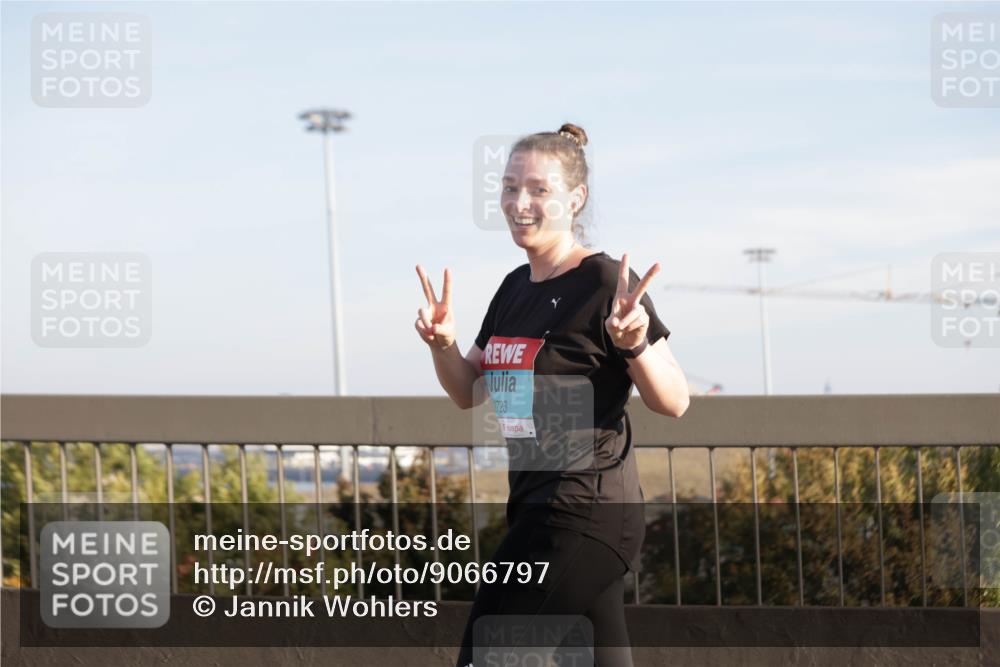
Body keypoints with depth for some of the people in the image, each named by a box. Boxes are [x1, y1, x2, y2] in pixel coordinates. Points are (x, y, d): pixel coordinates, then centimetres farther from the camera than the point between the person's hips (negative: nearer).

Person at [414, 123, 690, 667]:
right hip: (536, 509, 8)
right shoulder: (514, 287, 12)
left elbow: (673, 403, -12)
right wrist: (443, 344, 0)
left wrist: (634, 342, -30)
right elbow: (469, 393, 19)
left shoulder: (605, 284, -11)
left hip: (583, 515, -8)